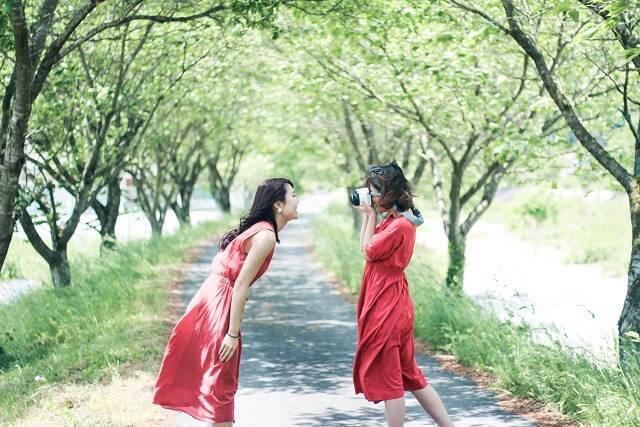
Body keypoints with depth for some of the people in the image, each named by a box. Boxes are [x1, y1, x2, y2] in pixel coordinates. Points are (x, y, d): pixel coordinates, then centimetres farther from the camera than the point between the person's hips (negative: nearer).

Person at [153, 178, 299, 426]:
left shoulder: (259, 229, 13)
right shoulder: (266, 236, -16)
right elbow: (241, 285, -20)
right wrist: (233, 334, -20)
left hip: (213, 299, 9)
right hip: (219, 305, -9)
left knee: (217, 377, 17)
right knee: (221, 381, -2)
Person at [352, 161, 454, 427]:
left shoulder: (399, 225, -19)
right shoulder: (395, 220, 11)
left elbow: (368, 251, -11)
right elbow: (367, 246, 17)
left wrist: (370, 216, -6)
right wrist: (367, 215, 10)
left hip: (387, 308, -10)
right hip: (391, 306, 10)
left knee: (387, 377, 0)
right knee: (408, 374, 15)